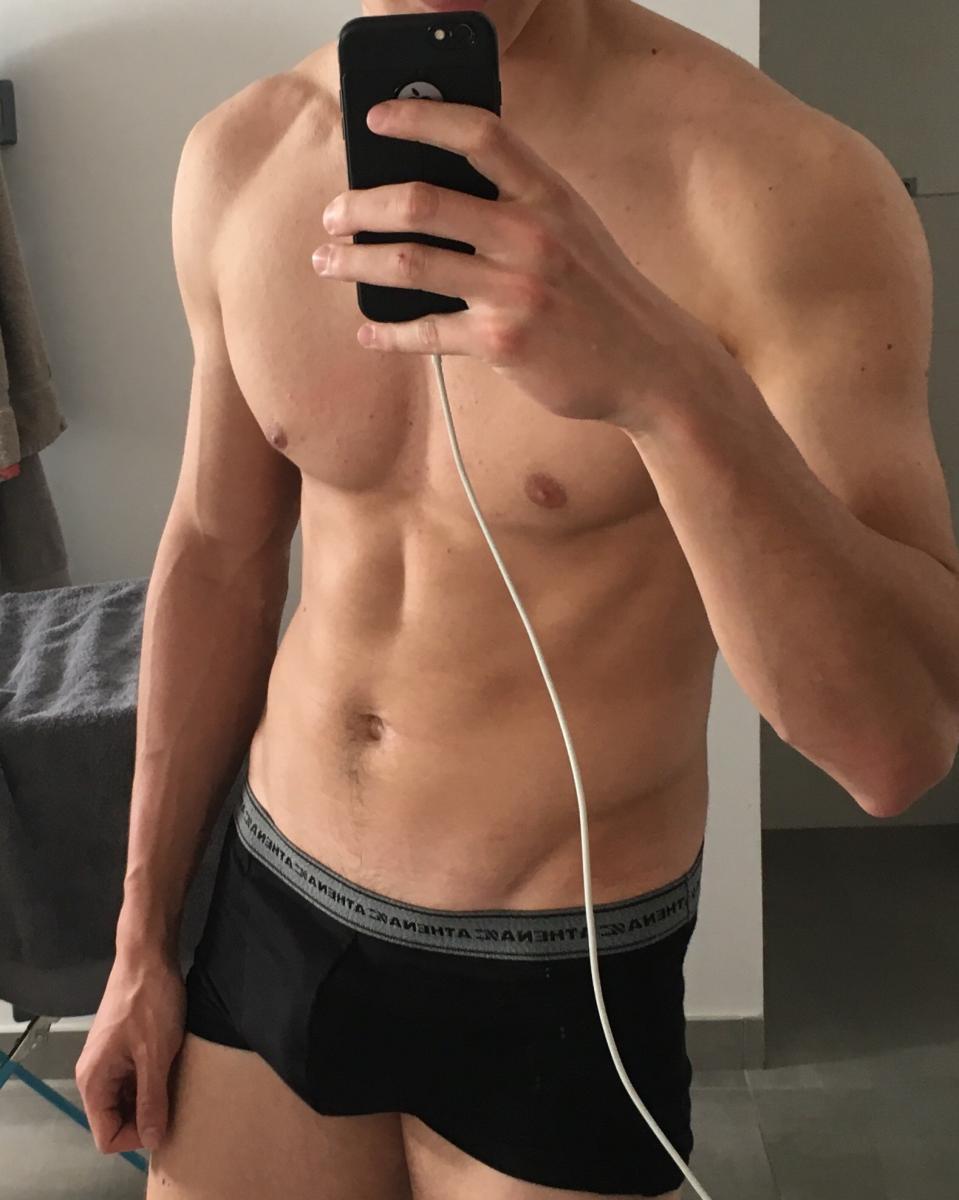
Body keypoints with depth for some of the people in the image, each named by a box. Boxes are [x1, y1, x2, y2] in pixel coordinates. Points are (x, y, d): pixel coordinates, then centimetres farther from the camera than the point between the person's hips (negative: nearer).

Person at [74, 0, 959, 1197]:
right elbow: (219, 557, 5)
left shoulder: (781, 183, -21)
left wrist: (669, 380, -42)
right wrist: (142, 941, 11)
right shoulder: (240, 157, -6)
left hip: (558, 989, -3)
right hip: (268, 913, 4)